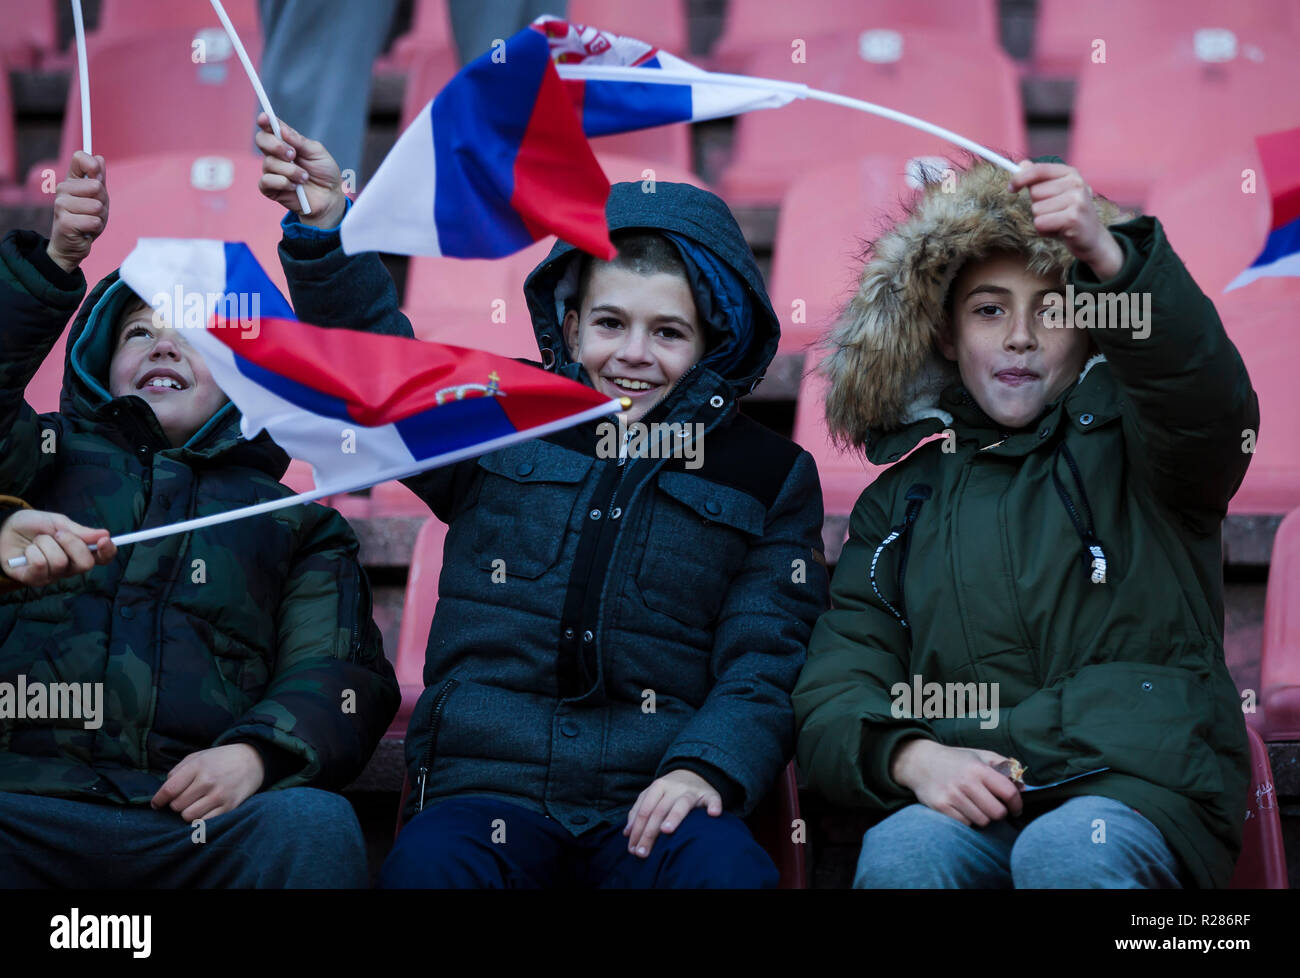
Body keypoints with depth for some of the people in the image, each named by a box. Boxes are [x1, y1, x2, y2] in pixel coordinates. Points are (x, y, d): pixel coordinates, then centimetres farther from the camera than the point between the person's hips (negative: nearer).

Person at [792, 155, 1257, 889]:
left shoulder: (1124, 444, 15)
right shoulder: (904, 493, 22)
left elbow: (1210, 400, -11)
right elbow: (834, 699, 14)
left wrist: (1112, 259, -29)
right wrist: (912, 758, -10)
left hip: (1139, 782, -1)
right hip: (966, 799, 2)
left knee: (1066, 850, -35)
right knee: (901, 849, -33)